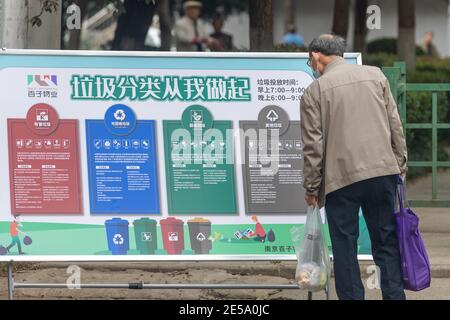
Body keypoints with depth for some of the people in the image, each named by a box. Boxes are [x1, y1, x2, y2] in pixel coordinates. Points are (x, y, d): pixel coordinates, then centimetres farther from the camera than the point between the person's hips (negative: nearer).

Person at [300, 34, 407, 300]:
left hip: (341, 178, -3)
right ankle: (394, 295, 5)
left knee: (345, 248, 5)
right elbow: (395, 125, 8)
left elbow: (313, 146, -3)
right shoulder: (375, 75, 9)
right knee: (387, 242, 9)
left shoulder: (315, 91, -2)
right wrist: (400, 165, 14)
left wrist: (311, 188, 5)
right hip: (383, 171, 3)